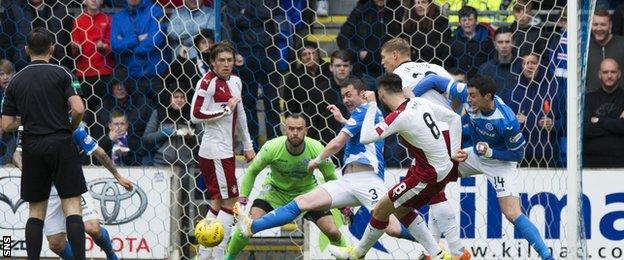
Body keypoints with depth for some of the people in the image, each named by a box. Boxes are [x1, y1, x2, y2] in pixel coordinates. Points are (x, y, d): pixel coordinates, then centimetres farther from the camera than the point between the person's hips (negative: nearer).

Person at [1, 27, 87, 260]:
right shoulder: (60, 74, -2)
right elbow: (78, 109, -13)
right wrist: (70, 127, 6)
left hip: (32, 147, 3)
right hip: (60, 143, -3)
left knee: (35, 211, 10)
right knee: (72, 206, -4)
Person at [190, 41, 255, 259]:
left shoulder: (235, 81, 13)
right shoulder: (208, 82, -13)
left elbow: (240, 114, 23)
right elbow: (195, 115, -19)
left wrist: (247, 146, 27)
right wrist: (226, 109, -16)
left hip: (226, 150, 9)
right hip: (216, 150, -9)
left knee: (218, 203, 12)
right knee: (230, 203, -8)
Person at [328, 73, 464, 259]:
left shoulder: (399, 117, -21)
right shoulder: (421, 102, 2)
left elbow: (365, 138, -24)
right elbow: (454, 118, 11)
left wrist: (371, 106, -14)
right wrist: (454, 151, 13)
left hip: (429, 176, -9)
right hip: (445, 167, 9)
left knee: (381, 210, 5)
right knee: (400, 209, 21)